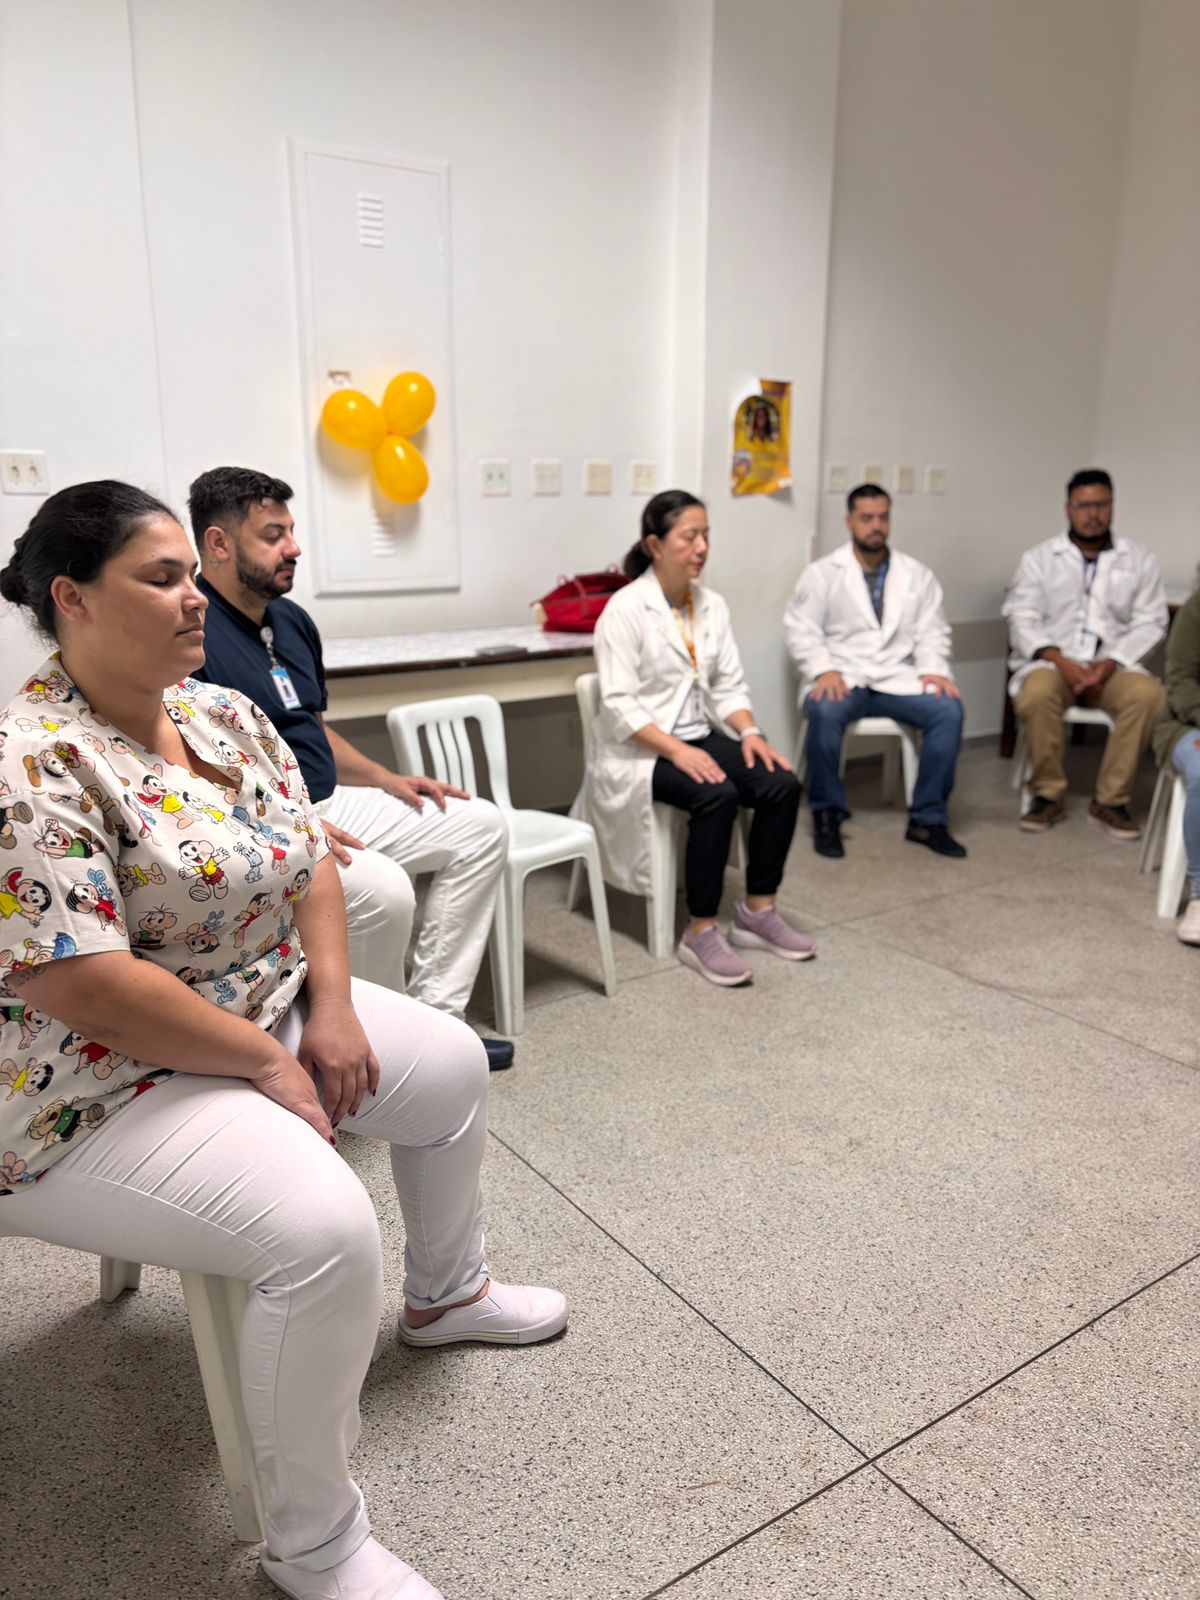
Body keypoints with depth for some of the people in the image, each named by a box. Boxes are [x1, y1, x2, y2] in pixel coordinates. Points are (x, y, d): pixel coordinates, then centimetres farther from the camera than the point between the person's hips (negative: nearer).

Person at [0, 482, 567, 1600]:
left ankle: (444, 1293, 38)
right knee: (325, 1227, -28)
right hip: (107, 1087, -9)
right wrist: (269, 1062, -20)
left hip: (270, 1010, 9)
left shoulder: (226, 715, 3)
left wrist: (332, 1005, -6)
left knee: (451, 1065, 13)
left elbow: (309, 859, 7)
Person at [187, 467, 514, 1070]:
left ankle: (431, 1015, 2)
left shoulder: (291, 620, 13)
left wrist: (385, 779, 11)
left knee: (481, 825, 5)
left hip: (328, 804, 10)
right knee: (381, 889, -35)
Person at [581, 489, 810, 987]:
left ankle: (757, 910, 0)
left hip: (698, 738, 7)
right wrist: (675, 750, -28)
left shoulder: (712, 605, 7)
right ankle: (700, 933, -20)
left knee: (782, 784, -15)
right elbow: (620, 704, -19)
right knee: (716, 796, -32)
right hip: (638, 749, -6)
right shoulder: (625, 609, -13)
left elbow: (728, 685, 9)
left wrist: (750, 731, -10)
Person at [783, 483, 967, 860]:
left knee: (949, 708, -25)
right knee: (826, 711, -36)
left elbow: (932, 632, 10)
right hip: (842, 678, -2)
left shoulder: (918, 575, 15)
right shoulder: (821, 573, 6)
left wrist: (934, 670, -10)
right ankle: (827, 814, -16)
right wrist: (824, 670, -19)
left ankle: (928, 818, -12)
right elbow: (801, 630, -1)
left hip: (898, 680, 3)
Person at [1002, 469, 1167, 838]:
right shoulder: (1040, 558, 9)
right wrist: (1059, 661, -16)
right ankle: (1047, 795, -16)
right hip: (1051, 661, -1)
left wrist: (1109, 664, -13)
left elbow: (1150, 623, 4)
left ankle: (1110, 800, -19)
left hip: (1112, 665, 1)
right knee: (1037, 694, -35)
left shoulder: (1139, 561, 12)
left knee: (1148, 694, -31)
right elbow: (1021, 618, 0)